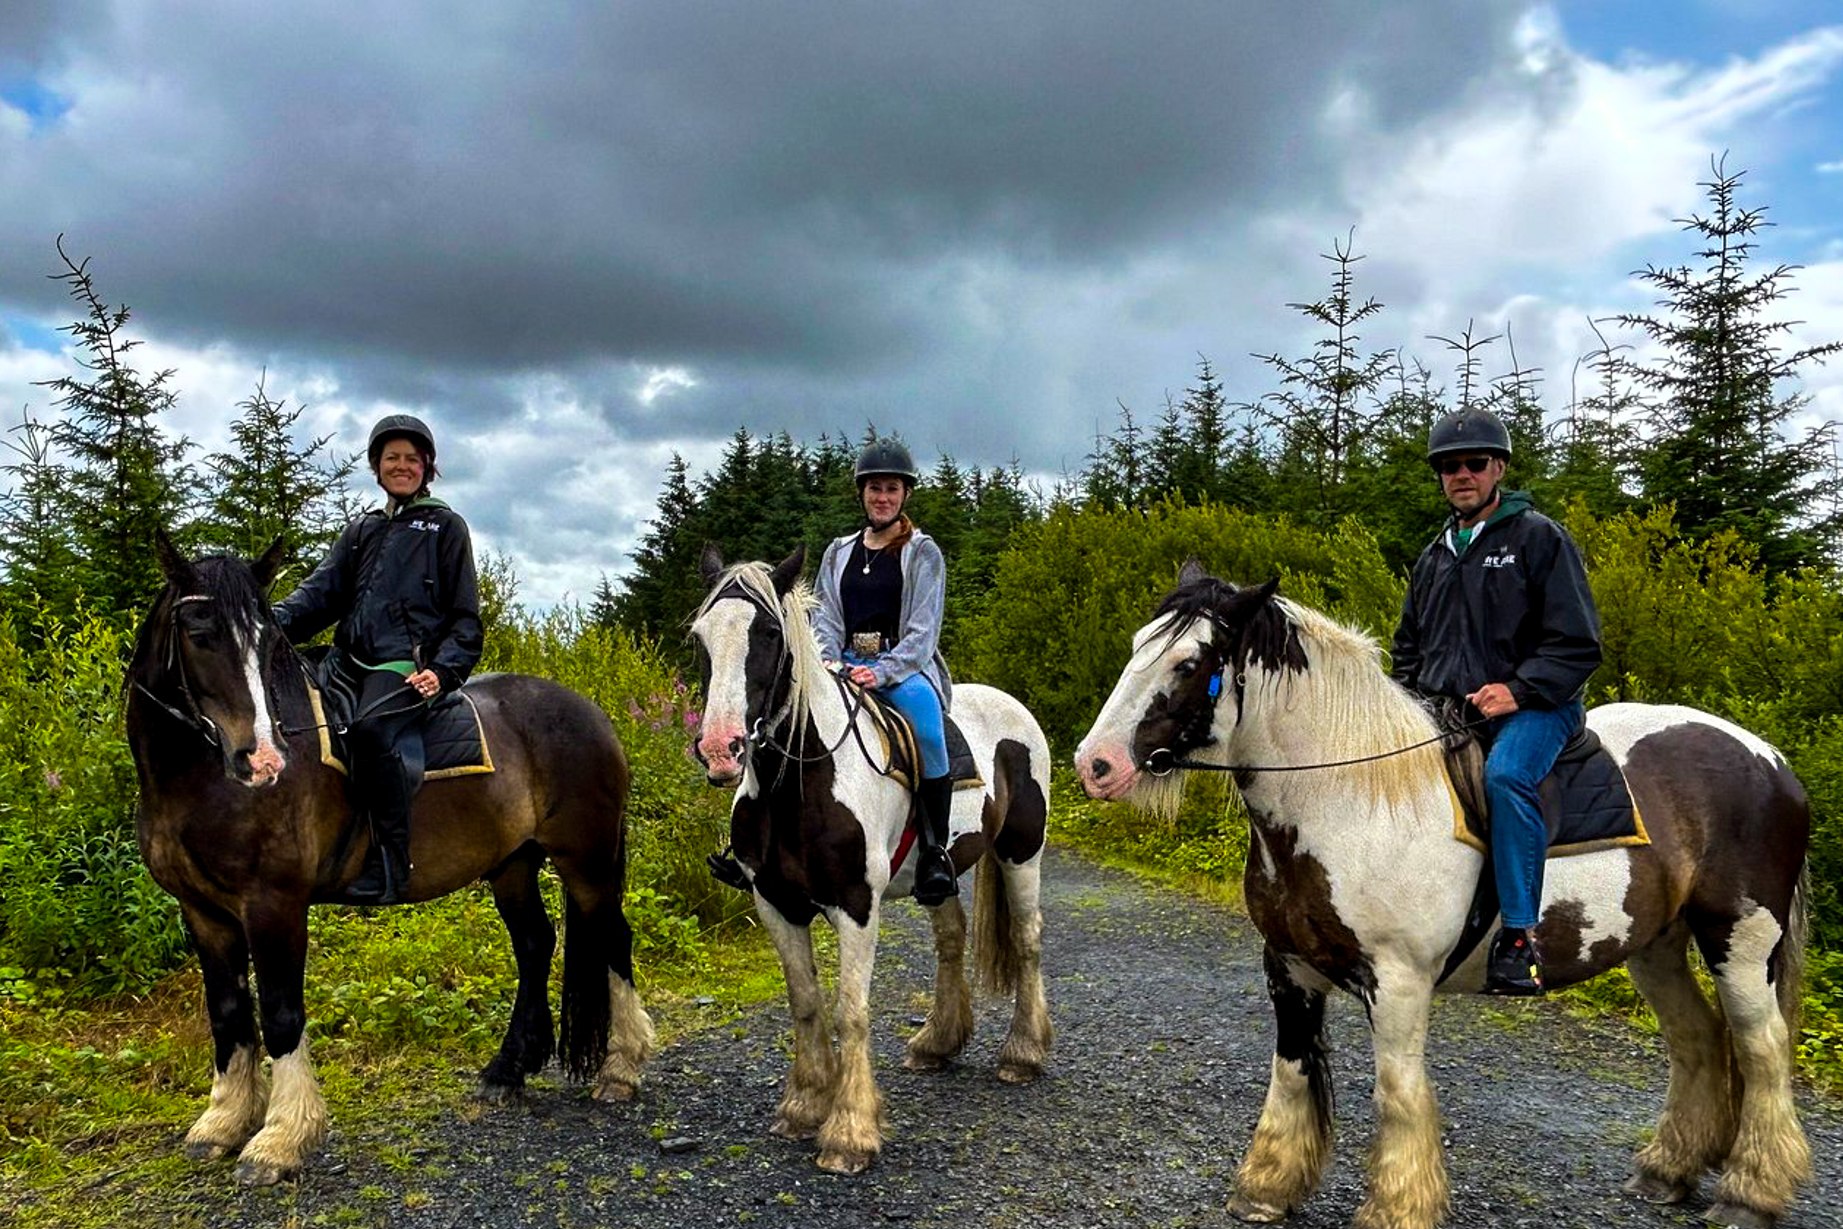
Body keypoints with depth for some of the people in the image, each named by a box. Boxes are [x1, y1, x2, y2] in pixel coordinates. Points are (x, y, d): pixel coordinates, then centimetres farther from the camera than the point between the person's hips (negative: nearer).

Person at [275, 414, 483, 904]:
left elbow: (465, 615, 6)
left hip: (408, 663, -6)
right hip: (350, 660, 6)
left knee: (371, 726, -34)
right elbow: (323, 589, 12)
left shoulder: (445, 526, 12)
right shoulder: (362, 530, 25)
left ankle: (388, 867, -30)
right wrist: (277, 622, -8)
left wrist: (444, 669, -11)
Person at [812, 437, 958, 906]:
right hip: (846, 664, 4)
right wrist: (829, 662, -11)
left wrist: (883, 673, -19)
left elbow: (923, 630, -4)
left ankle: (934, 851, -29)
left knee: (923, 713, -37)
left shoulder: (923, 553, 5)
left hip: (906, 667, -4)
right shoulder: (838, 553, 18)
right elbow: (825, 618, 11)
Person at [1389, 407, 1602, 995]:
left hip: (1533, 704, -6)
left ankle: (1520, 935, -28)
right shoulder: (1435, 555, 19)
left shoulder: (1539, 536, 0)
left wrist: (1518, 690, -19)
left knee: (1505, 775, -35)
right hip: (1442, 709, 7)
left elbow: (1576, 642, -6)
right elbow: (1408, 644, 27)